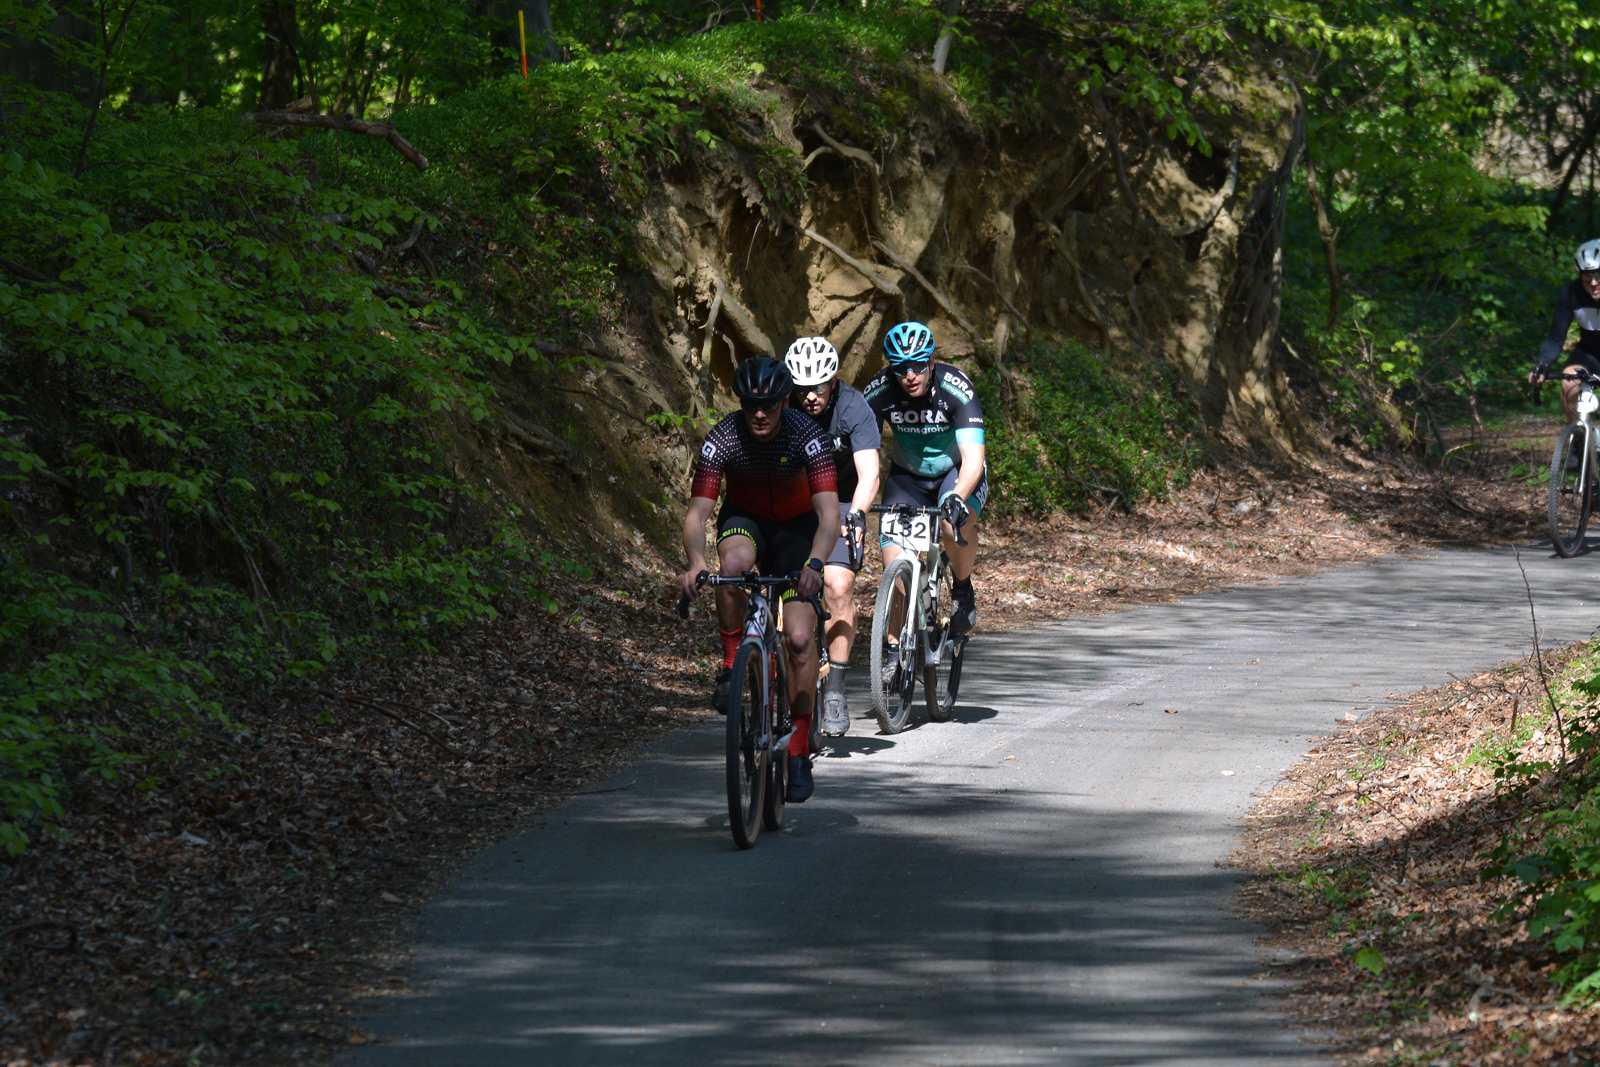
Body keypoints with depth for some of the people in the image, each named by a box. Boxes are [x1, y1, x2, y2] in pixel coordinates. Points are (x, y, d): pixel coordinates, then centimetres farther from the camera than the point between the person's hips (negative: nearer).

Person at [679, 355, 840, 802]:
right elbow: (697, 513, -29)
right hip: (744, 520, 0)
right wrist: (696, 563, -49)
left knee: (799, 639, -15)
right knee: (735, 560, -38)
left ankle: (800, 752, -3)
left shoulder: (806, 437, -27)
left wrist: (814, 564, -53)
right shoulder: (722, 440, -24)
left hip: (796, 526, 0)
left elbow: (829, 513, -34)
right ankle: (732, 661, -17)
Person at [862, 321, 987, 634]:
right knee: (894, 563, -15)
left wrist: (957, 498, -57)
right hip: (907, 476, 2)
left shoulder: (956, 388, -29)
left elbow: (973, 457, -37)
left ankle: (962, 588, -7)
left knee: (956, 521, -35)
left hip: (957, 472, -2)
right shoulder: (881, 389, -22)